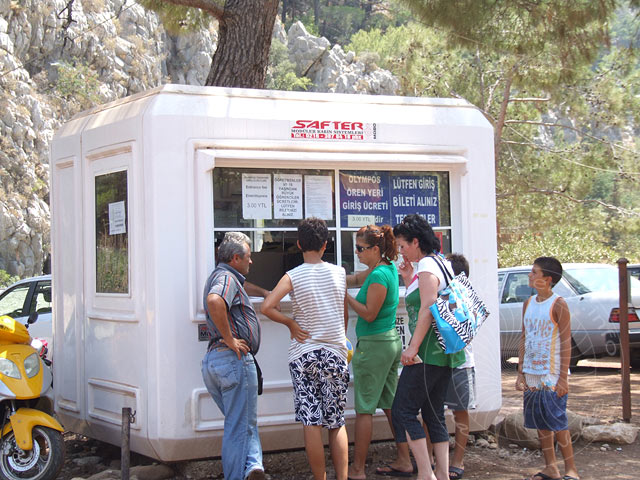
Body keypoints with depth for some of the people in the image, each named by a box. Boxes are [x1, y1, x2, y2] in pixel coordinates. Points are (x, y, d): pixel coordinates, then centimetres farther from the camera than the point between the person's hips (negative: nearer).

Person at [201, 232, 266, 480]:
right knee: (240, 427, -2)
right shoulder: (227, 277, -9)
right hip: (233, 359, -9)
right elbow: (214, 301, -32)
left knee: (241, 423, 13)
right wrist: (229, 339, -24)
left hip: (212, 360, 9)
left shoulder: (218, 276, 22)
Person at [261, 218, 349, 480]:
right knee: (337, 423, 9)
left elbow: (267, 306, -19)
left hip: (304, 354, -2)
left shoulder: (293, 276, -6)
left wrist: (291, 323, -4)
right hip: (336, 353, 2)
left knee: (311, 424, 2)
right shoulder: (339, 273, 2)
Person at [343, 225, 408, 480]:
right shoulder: (389, 268, 10)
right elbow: (356, 278, 22)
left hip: (374, 345, -10)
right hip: (391, 342, 10)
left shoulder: (379, 276, -18)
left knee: (364, 409, -4)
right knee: (391, 404, 14)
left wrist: (345, 296, -13)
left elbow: (369, 314, -18)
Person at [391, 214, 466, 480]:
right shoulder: (441, 263, 19)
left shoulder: (427, 266, -11)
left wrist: (413, 348, -23)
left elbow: (427, 309, -21)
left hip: (428, 353, -10)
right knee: (434, 413, 12)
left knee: (404, 410, -5)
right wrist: (408, 279, 18)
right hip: (444, 353, 10)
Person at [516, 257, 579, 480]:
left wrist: (563, 378, -15)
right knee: (540, 423, 9)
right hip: (532, 375, 6)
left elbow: (566, 343, -11)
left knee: (557, 422, -4)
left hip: (552, 375, -6)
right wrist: (520, 373, 10)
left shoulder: (558, 304, -9)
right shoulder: (528, 304, 10)